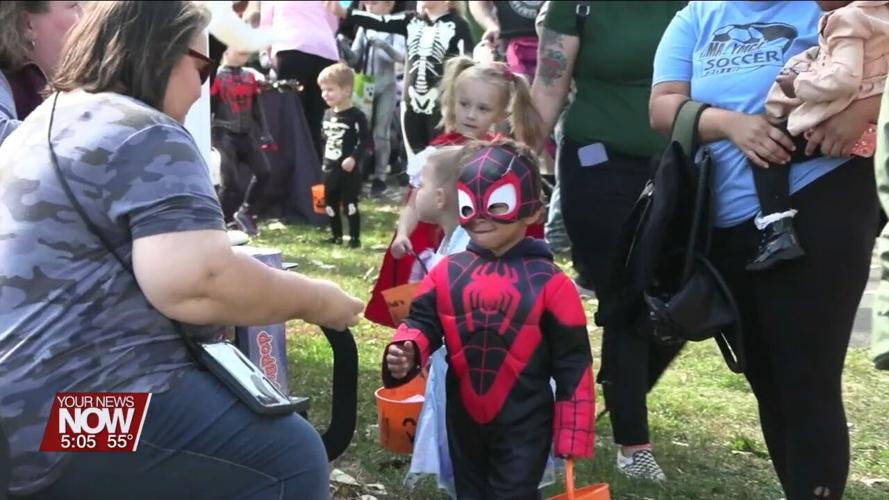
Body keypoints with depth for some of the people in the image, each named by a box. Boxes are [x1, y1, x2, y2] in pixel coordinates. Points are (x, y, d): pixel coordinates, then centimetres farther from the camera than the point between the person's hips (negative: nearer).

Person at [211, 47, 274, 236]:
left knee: (263, 172, -5)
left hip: (246, 134, 6)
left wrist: (264, 132, 11)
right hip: (225, 135, -6)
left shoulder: (250, 76, 10)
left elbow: (257, 108, 17)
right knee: (230, 181, -11)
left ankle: (245, 212, 14)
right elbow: (209, 108, -7)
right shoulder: (217, 76, -7)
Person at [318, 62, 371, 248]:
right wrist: (324, 161, 15)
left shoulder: (356, 115, -13)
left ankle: (354, 238, 3)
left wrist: (354, 158, -25)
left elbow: (365, 141, -16)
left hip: (349, 169, -7)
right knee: (330, 203, 13)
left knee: (350, 204, -4)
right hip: (330, 169, 7)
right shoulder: (328, 114, 10)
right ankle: (336, 235, 25)